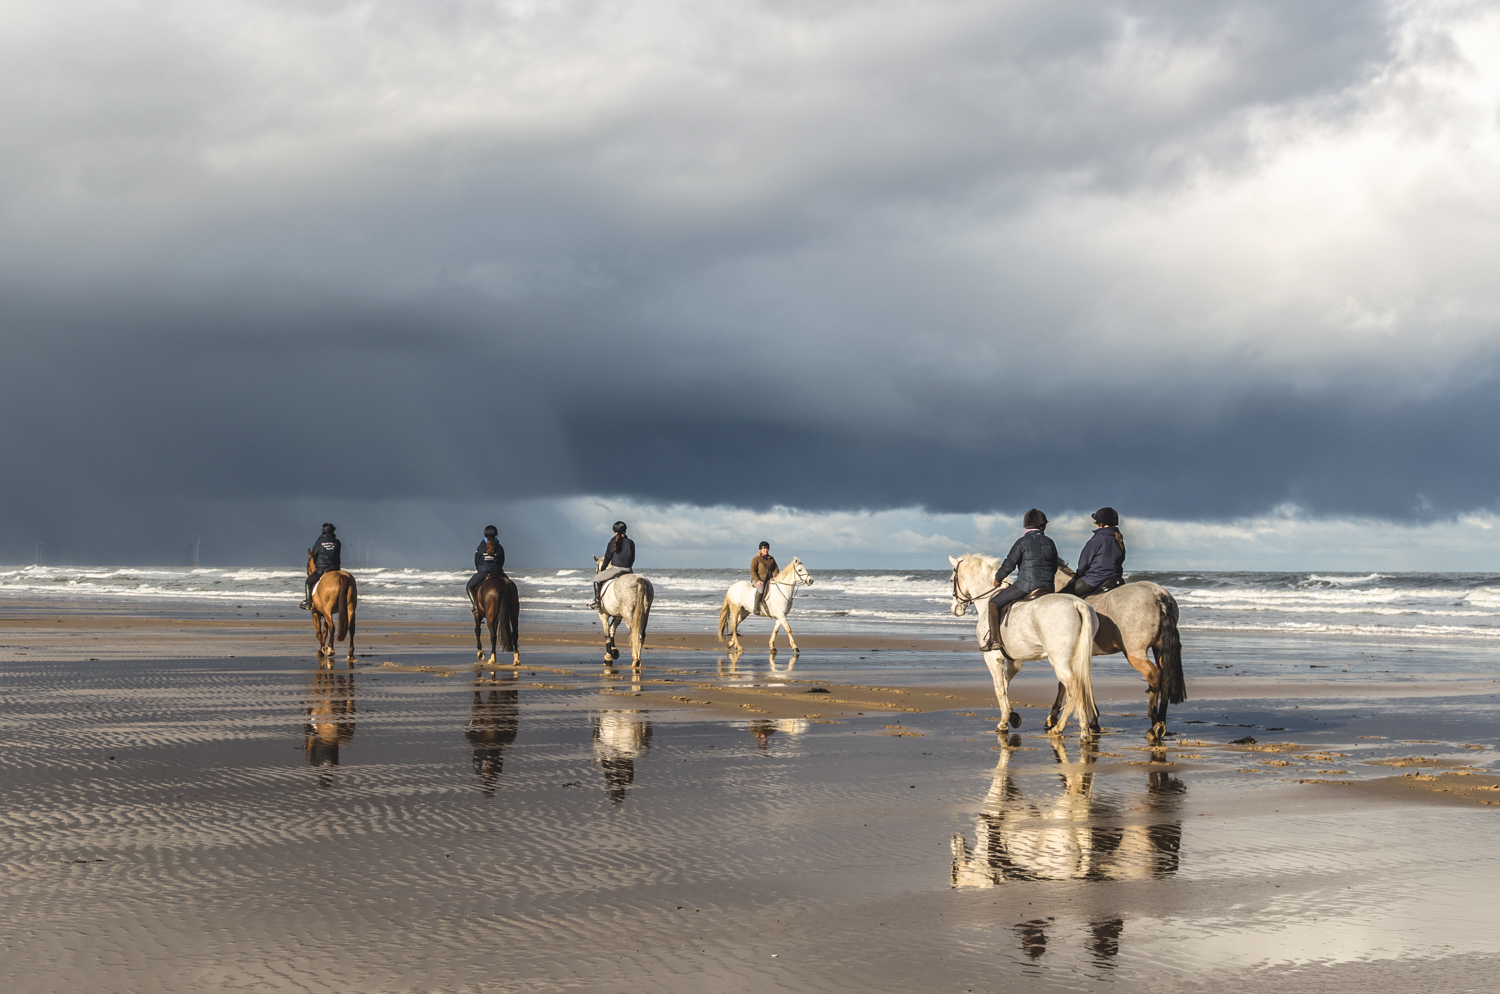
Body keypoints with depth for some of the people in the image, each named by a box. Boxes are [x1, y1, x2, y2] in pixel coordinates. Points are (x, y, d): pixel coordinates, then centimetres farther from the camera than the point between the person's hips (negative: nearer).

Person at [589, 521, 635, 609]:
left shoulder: (613, 541, -2)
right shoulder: (631, 543, 6)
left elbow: (607, 558, 2)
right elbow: (632, 559, 11)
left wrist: (601, 569, 15)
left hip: (615, 569, -4)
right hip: (627, 571, 4)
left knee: (597, 578, 14)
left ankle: (597, 600, 9)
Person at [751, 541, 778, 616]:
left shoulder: (771, 559, 16)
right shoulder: (756, 559, 0)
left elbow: (775, 569, 17)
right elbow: (753, 571, -6)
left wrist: (775, 577, -5)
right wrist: (757, 580, -20)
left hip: (769, 579, 5)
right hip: (758, 579, -5)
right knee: (761, 588, -37)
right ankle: (756, 607, -33)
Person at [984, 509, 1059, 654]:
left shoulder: (1023, 542, -8)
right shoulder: (1050, 543, 10)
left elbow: (1009, 564, -9)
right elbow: (1054, 567, 18)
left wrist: (998, 578, 8)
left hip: (1025, 585, -6)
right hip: (1047, 586, 6)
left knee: (994, 604, 5)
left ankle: (994, 640, -4)